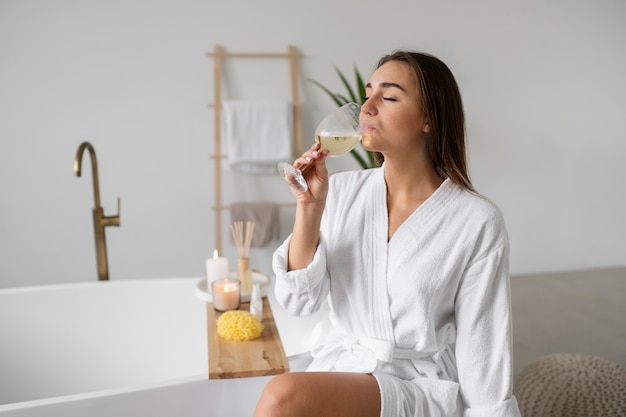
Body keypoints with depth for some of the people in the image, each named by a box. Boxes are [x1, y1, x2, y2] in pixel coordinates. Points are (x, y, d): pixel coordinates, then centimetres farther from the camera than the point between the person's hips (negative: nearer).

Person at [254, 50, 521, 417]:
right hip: (338, 370, 4)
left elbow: (482, 348, -7)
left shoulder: (477, 221, -12)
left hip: (422, 384, -4)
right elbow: (299, 301, -5)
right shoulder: (341, 190, -1)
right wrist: (309, 208, -16)